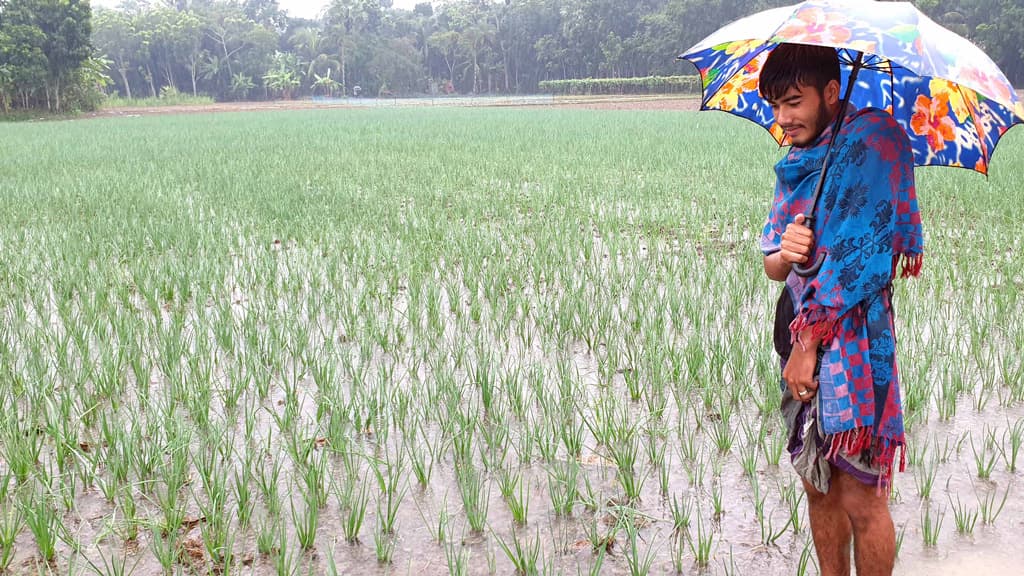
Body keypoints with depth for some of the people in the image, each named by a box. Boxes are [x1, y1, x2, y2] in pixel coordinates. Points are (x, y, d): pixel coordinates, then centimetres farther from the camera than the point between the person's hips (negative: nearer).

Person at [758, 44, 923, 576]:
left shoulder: (874, 139, -10)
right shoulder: (795, 162, 12)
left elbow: (861, 256, -18)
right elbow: (772, 265, 9)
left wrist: (809, 343, -15)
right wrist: (783, 252, -16)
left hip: (852, 338, -7)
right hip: (802, 334, 7)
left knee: (860, 500, -1)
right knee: (818, 487, 15)